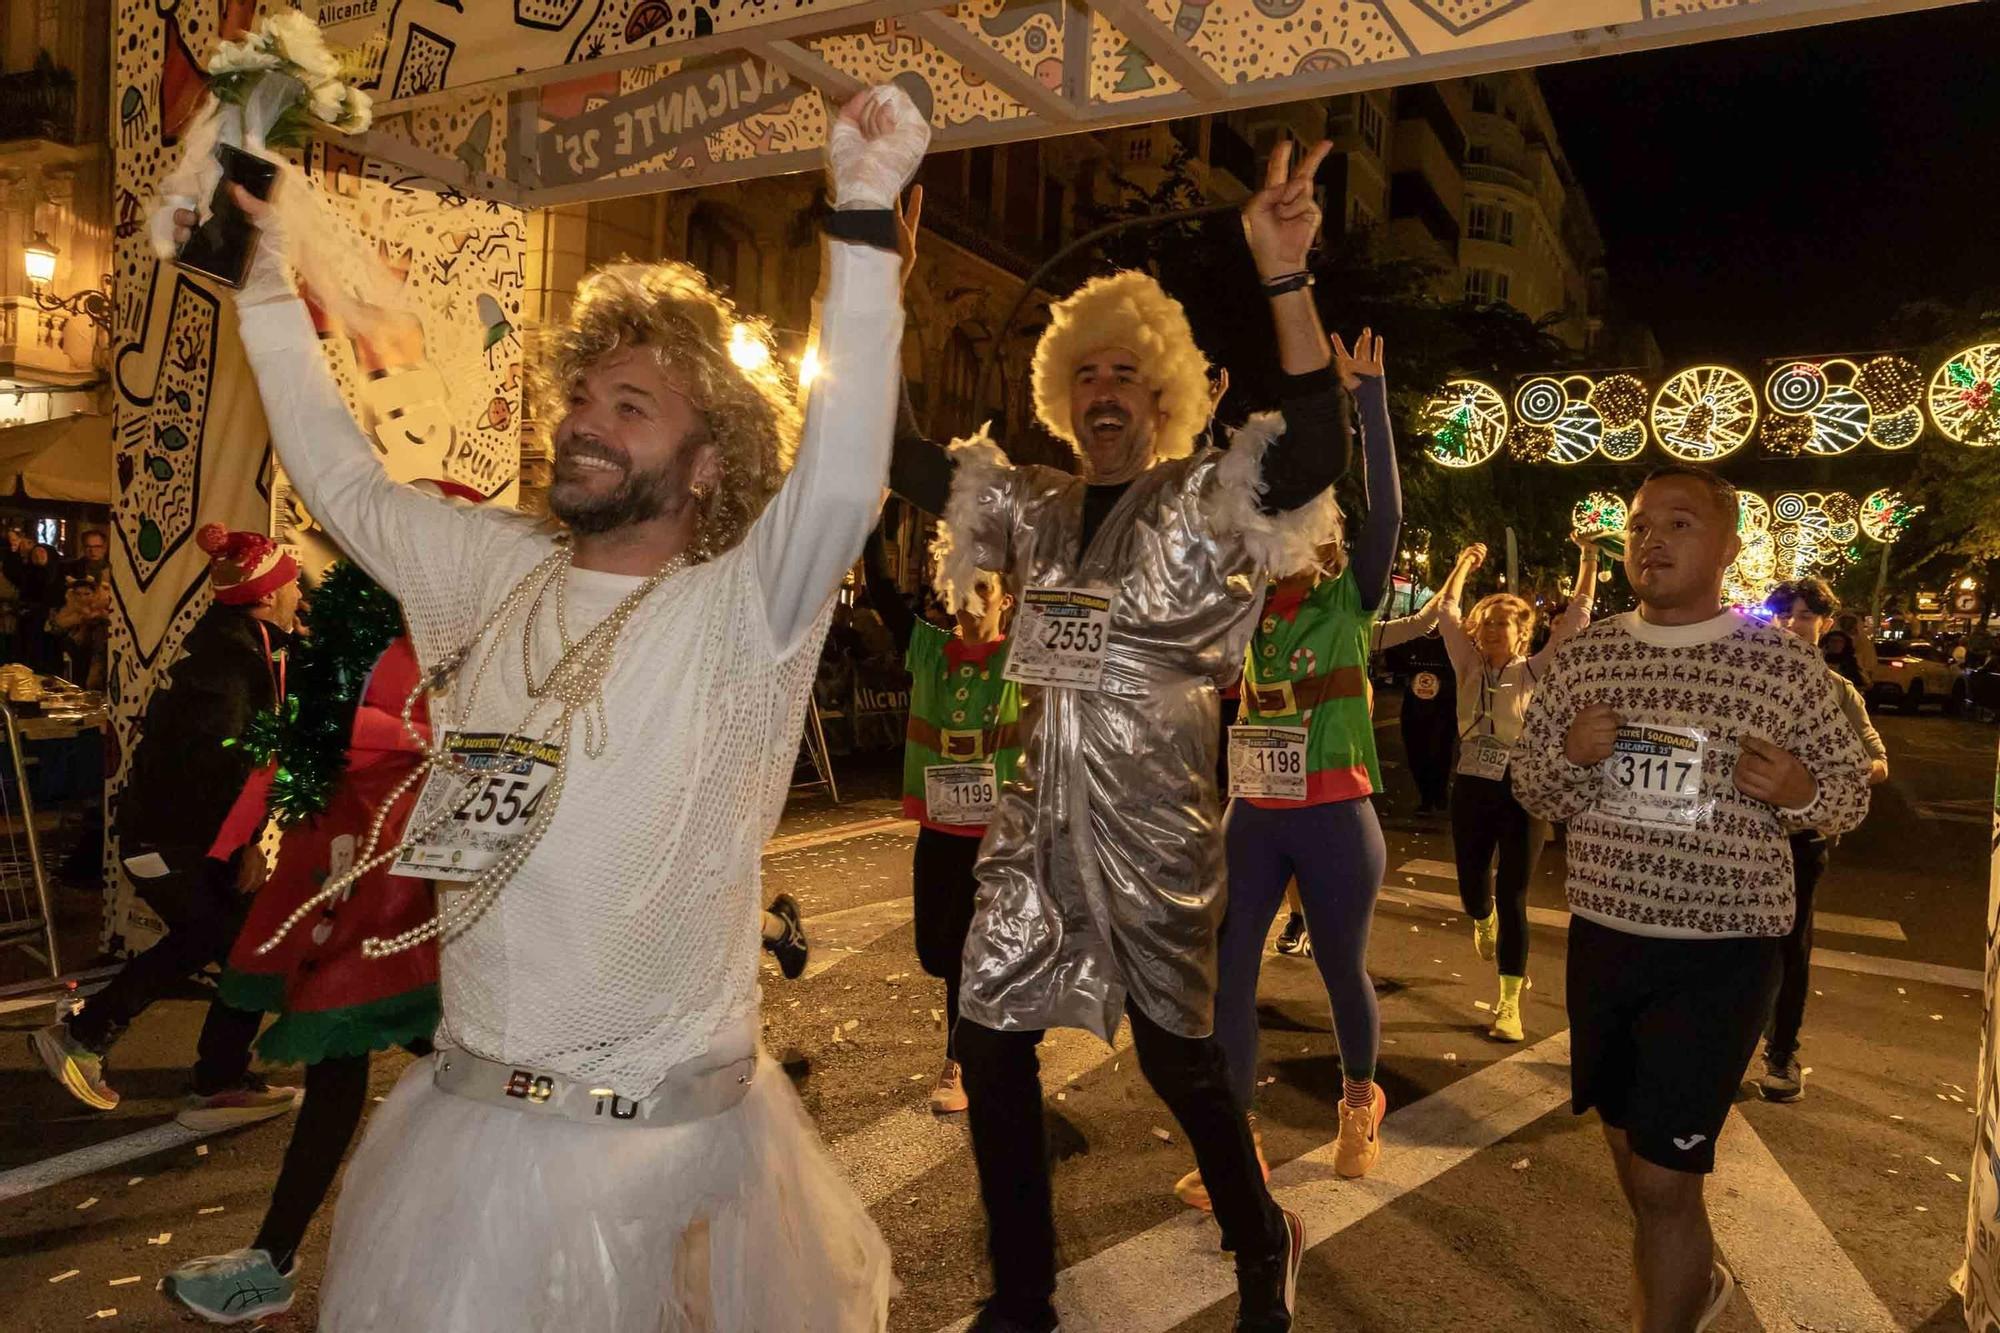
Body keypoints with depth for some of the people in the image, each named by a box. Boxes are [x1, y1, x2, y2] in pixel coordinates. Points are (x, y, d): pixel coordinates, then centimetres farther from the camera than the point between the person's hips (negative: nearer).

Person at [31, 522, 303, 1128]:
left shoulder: (232, 639, 7)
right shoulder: (228, 661, -24)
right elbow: (215, 765, -30)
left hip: (165, 828, 10)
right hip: (172, 839, -10)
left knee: (200, 939, 25)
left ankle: (81, 1035, 35)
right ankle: (219, 1089, 9)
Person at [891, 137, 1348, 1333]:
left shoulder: (1201, 503, -3)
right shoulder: (1033, 507, 11)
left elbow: (1317, 451, -20)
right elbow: (906, 458, 10)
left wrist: (1287, 277, -31)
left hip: (1155, 825, -5)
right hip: (1038, 818, 5)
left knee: (1179, 1054, 5)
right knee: (991, 1037, 5)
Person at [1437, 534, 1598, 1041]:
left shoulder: (1535, 671, -2)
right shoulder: (1470, 668, 4)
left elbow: (1577, 617, -4)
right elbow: (1448, 613, 10)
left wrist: (1588, 558, -5)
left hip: (1521, 792, -3)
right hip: (1471, 789, 3)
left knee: (1513, 900, -2)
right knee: (1472, 891, 10)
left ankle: (1510, 1005, 6)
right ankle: (1484, 920, 49)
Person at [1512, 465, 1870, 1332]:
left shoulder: (1784, 662, -7)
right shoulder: (1581, 657, 1)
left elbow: (1850, 792, 2)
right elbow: (1532, 792, 6)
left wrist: (1799, 793, -20)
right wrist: (1568, 753, -15)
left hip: (1722, 951, -4)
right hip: (1602, 937, 4)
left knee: (1661, 1175, -3)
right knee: (1628, 1143, 21)